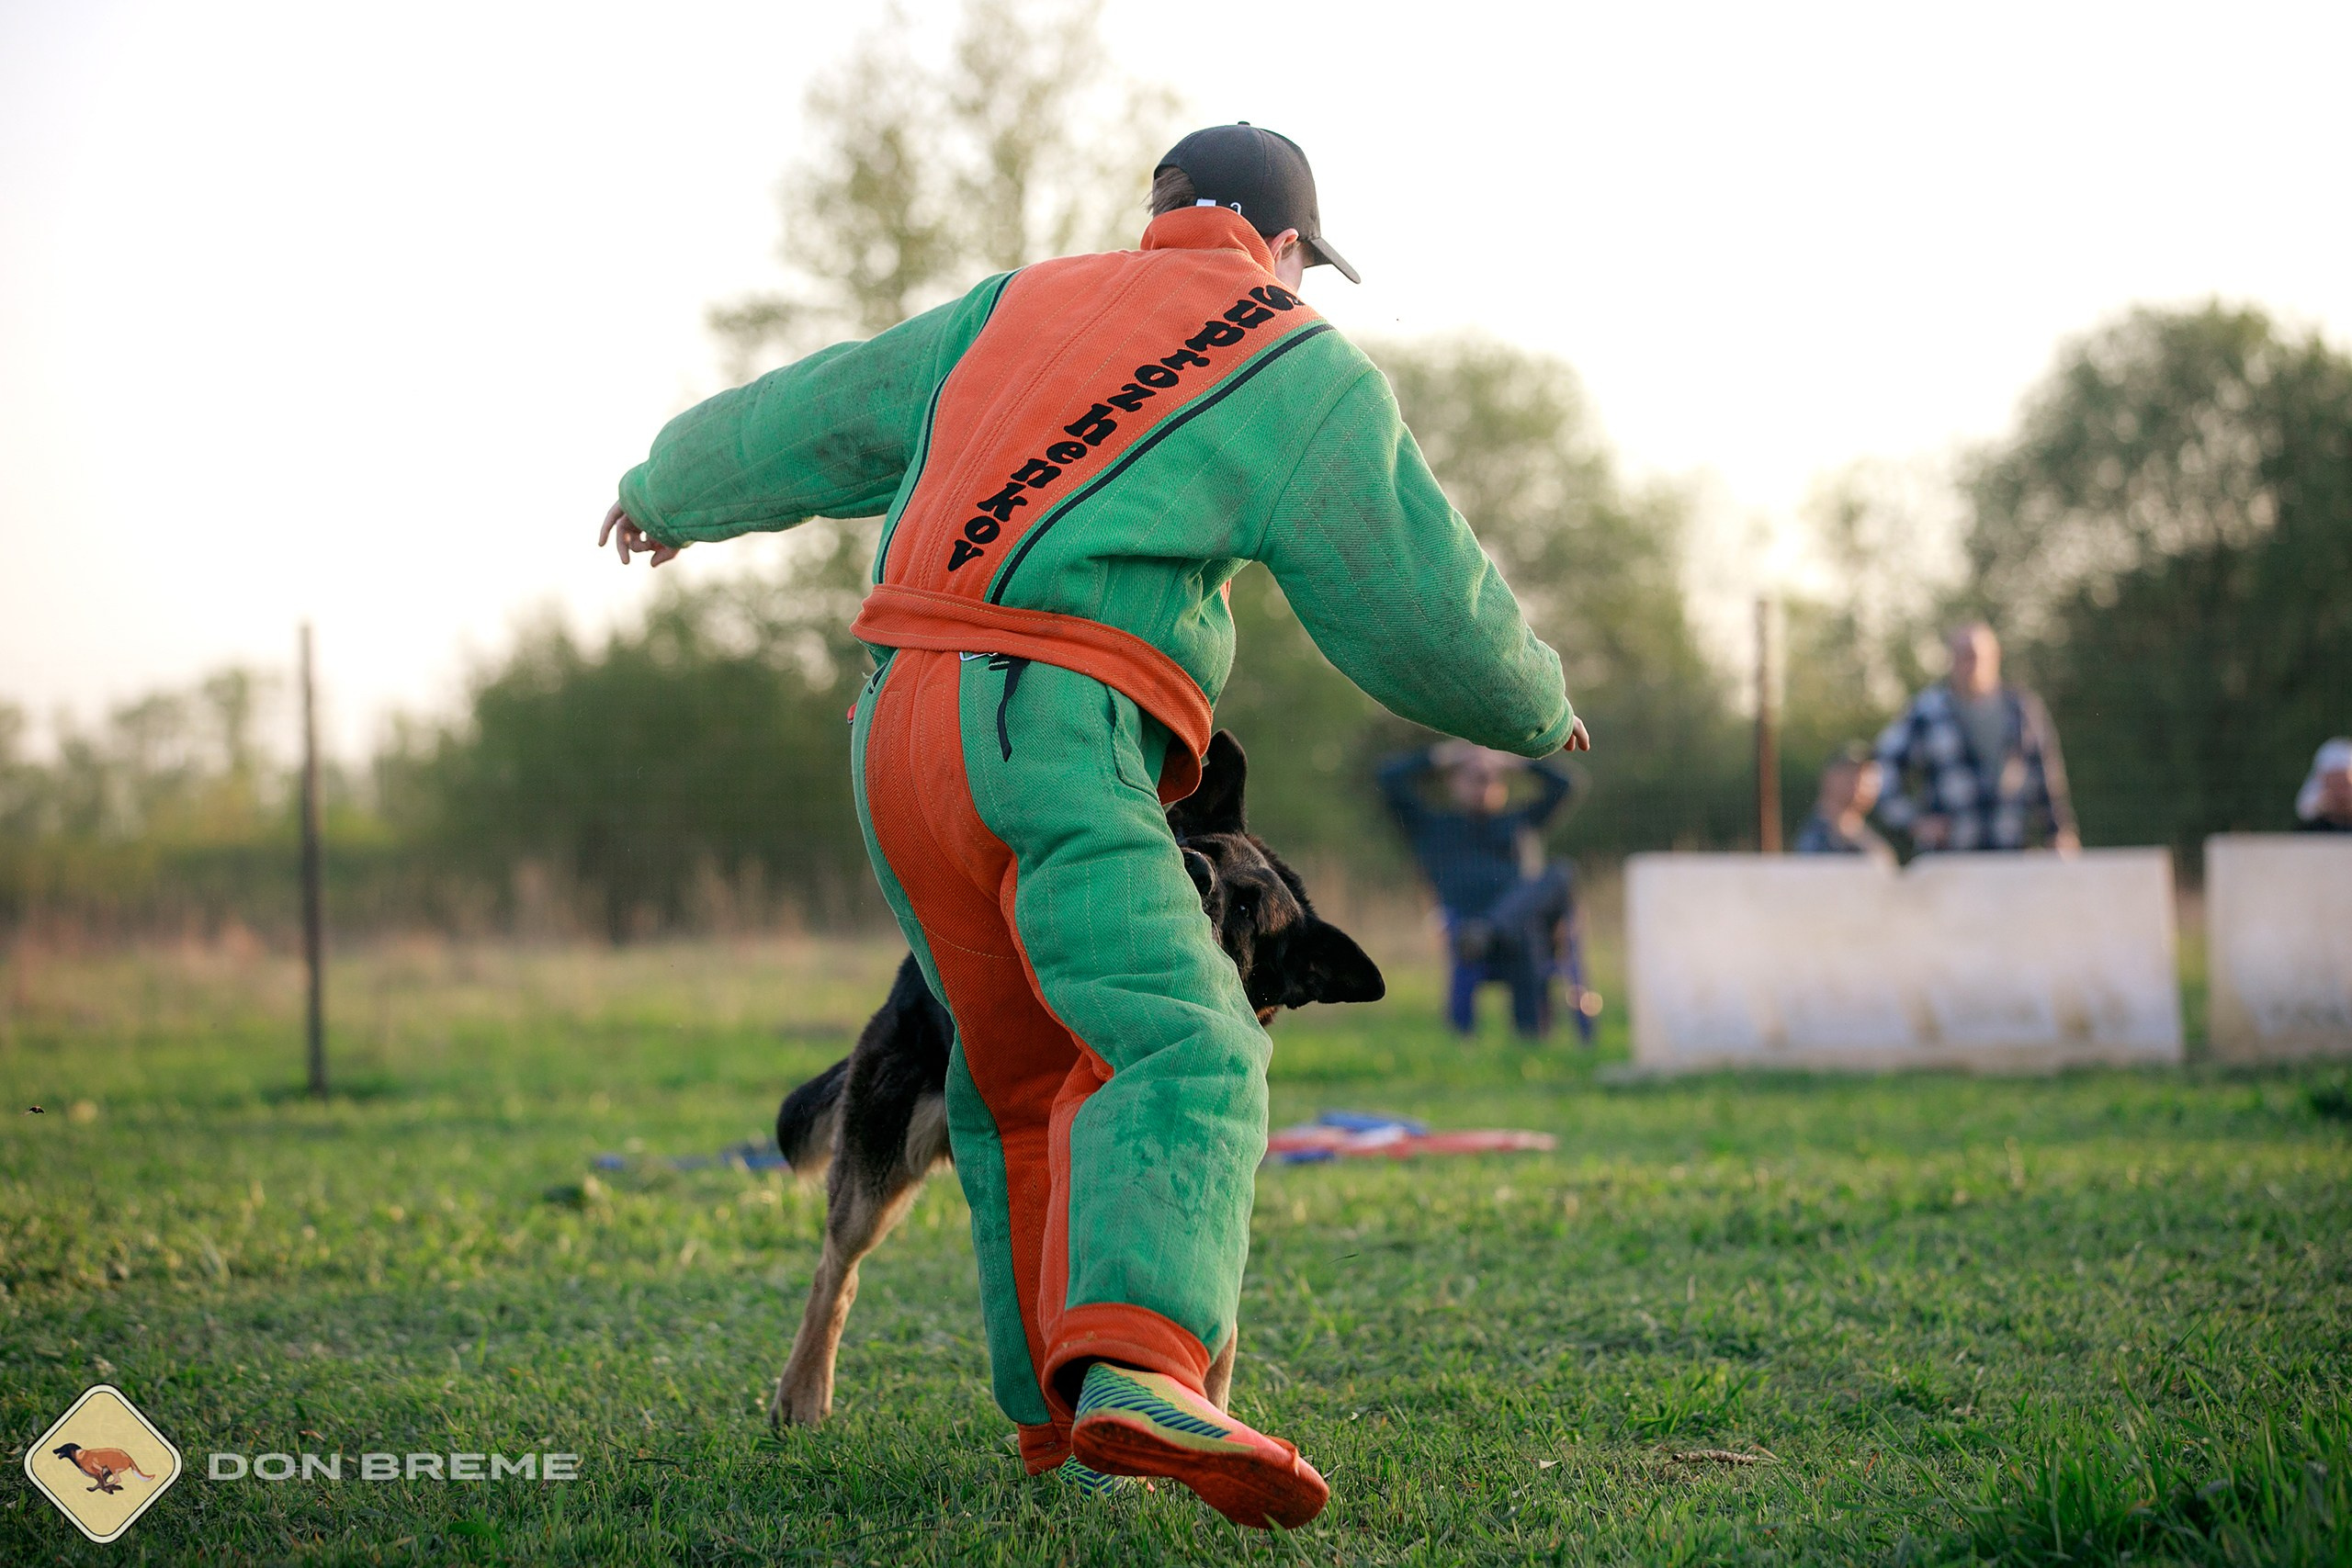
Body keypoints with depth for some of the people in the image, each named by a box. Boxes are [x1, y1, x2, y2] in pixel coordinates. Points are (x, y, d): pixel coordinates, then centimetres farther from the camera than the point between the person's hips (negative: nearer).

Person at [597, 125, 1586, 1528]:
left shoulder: (1019, 307, 24)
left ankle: (1062, 1409, 26)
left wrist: (675, 487, 54)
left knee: (1026, 1079, 22)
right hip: (1054, 731, -7)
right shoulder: (1304, 375, 8)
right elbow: (1424, 610, 8)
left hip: (902, 726, 7)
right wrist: (1535, 709, 28)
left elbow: (814, 419, 35)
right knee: (1182, 1053, -21)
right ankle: (1135, 1372, -45)